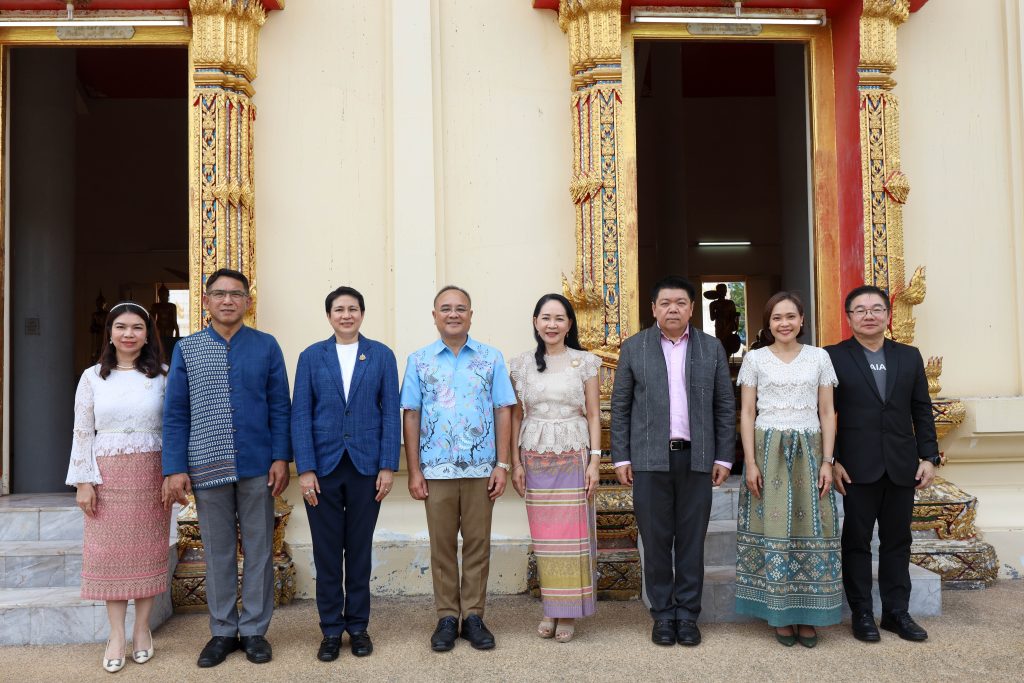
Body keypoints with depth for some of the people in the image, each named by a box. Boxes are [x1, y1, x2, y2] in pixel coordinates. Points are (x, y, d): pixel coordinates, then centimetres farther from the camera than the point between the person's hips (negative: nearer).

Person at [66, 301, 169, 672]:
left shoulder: (161, 377, 2)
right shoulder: (92, 377, 3)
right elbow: (82, 432, 2)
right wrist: (83, 481, -4)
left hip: (150, 475, 0)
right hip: (108, 475, 0)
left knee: (147, 550, 5)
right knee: (109, 551, 3)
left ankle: (142, 629, 18)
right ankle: (116, 635, 12)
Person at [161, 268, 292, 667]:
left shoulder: (266, 346, 2)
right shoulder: (186, 349, 4)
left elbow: (280, 407, 2)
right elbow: (176, 414, 2)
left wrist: (281, 458, -5)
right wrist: (175, 469, -4)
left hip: (257, 467, 0)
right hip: (207, 467, 1)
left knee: (258, 549, 7)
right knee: (217, 552, 10)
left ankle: (254, 630, 20)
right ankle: (223, 631, 24)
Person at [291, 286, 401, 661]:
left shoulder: (382, 356, 4)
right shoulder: (311, 356, 4)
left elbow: (391, 413, 2)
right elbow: (300, 415, 1)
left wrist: (388, 466, -5)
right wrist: (305, 469, -7)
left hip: (366, 466, 0)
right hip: (322, 467, 0)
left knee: (359, 549, 9)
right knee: (326, 551, 7)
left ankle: (358, 626, 22)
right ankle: (331, 629, 20)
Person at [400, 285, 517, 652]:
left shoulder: (491, 358, 4)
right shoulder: (418, 360, 4)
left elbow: (503, 412, 3)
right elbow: (411, 416, 3)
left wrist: (502, 464, -3)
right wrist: (414, 471, -2)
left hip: (480, 469, 0)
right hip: (436, 470, 0)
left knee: (478, 544, 7)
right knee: (442, 546, 8)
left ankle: (474, 616, 19)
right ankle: (447, 618, 19)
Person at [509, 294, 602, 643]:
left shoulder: (585, 362, 3)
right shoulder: (522, 365, 7)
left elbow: (594, 415, 2)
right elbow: (516, 416, 8)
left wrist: (595, 460, -5)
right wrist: (515, 462, 2)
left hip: (574, 456, -1)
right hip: (535, 457, 2)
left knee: (573, 533, -1)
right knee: (543, 534, 4)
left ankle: (569, 612, 11)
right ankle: (551, 609, 16)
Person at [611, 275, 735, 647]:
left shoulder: (712, 348, 7)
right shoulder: (633, 348, 4)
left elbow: (725, 407, 7)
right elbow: (620, 406, 4)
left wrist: (723, 458, 2)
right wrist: (620, 458, -1)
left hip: (696, 458, 1)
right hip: (650, 459, -1)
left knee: (692, 540, 7)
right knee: (656, 540, 5)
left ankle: (688, 614, 19)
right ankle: (663, 614, 18)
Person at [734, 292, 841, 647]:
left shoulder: (819, 357, 8)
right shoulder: (755, 359, 4)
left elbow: (827, 413, 7)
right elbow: (747, 414, 2)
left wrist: (827, 461, -2)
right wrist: (750, 463, -7)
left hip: (809, 453, 1)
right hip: (768, 451, -1)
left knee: (811, 527, 1)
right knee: (772, 526, -1)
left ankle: (808, 616, 12)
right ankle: (781, 615, 10)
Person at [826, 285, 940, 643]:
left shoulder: (909, 356, 9)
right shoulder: (833, 357, -2)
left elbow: (922, 411, 10)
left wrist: (929, 456, 4)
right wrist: (831, 461, -8)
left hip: (902, 466, 4)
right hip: (857, 466, -3)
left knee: (897, 541, 11)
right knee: (857, 541, 5)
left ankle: (897, 612, 22)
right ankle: (862, 614, 15)